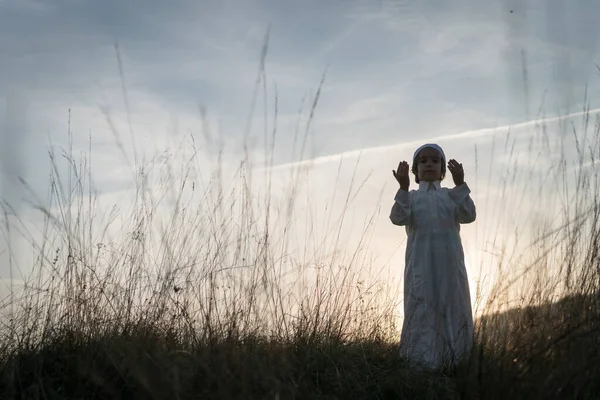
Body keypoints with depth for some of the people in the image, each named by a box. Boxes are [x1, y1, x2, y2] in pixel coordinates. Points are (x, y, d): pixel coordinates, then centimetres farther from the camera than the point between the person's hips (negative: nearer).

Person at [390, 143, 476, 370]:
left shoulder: (451, 196, 11)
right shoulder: (411, 197, 7)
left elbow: (469, 216, -5)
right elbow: (398, 218, -11)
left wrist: (460, 185, -14)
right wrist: (403, 187, -22)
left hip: (449, 264, 2)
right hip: (421, 264, -2)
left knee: (452, 307, 3)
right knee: (421, 310, -4)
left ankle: (451, 364, 8)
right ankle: (420, 363, -4)